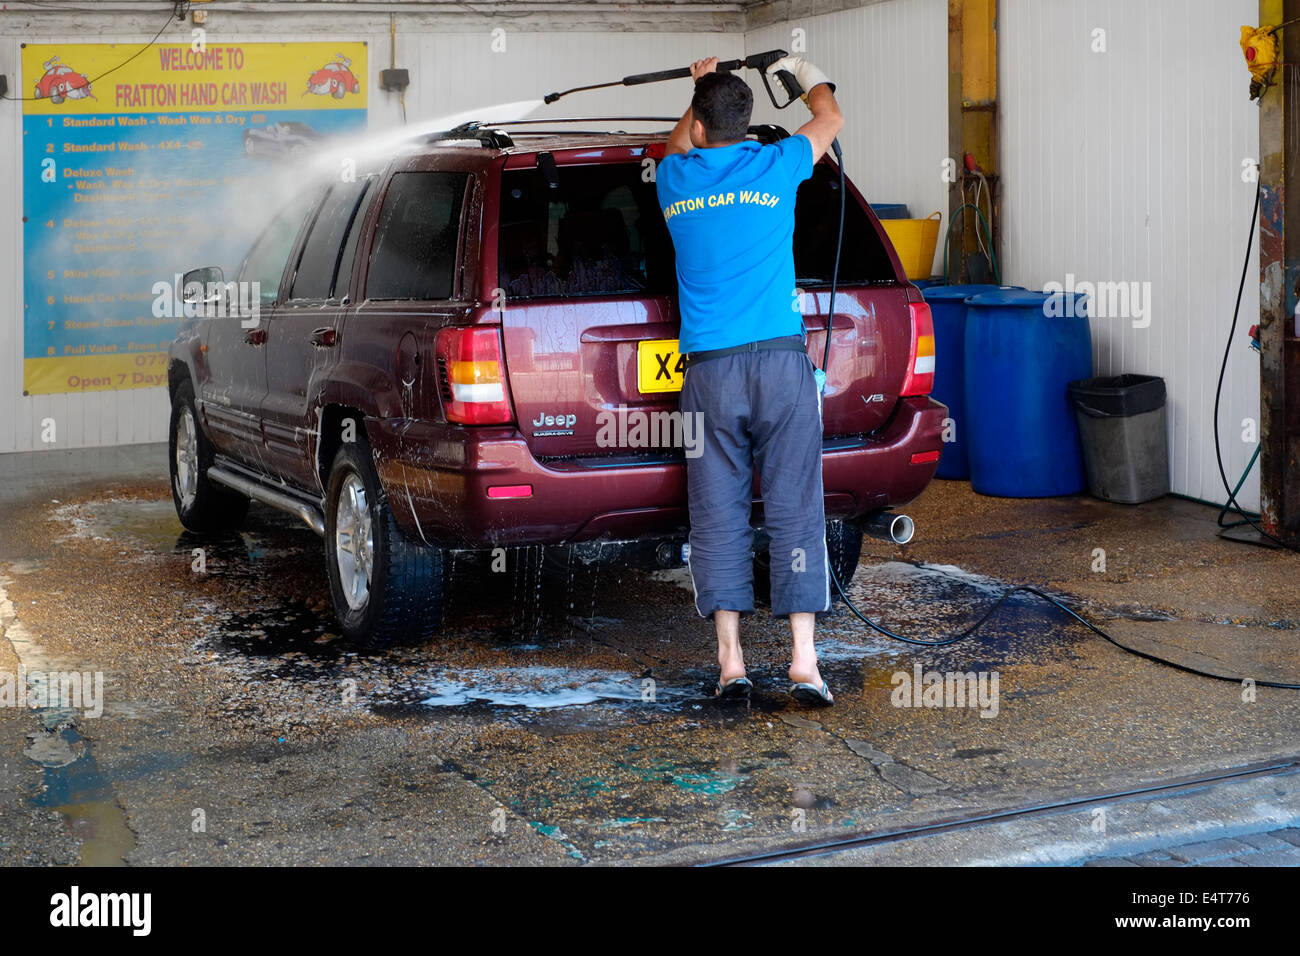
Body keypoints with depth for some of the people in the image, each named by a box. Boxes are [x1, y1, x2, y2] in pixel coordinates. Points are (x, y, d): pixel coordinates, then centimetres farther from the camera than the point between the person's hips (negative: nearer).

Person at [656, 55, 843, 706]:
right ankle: (803, 664, -3)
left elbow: (677, 146, 34)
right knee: (794, 512, 0)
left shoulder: (675, 179, 7)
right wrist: (807, 74, 44)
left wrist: (700, 89, 49)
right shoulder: (775, 166, 3)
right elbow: (830, 120, 24)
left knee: (718, 518, 4)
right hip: (780, 360, -1)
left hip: (709, 372, 1)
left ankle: (730, 663, 3)